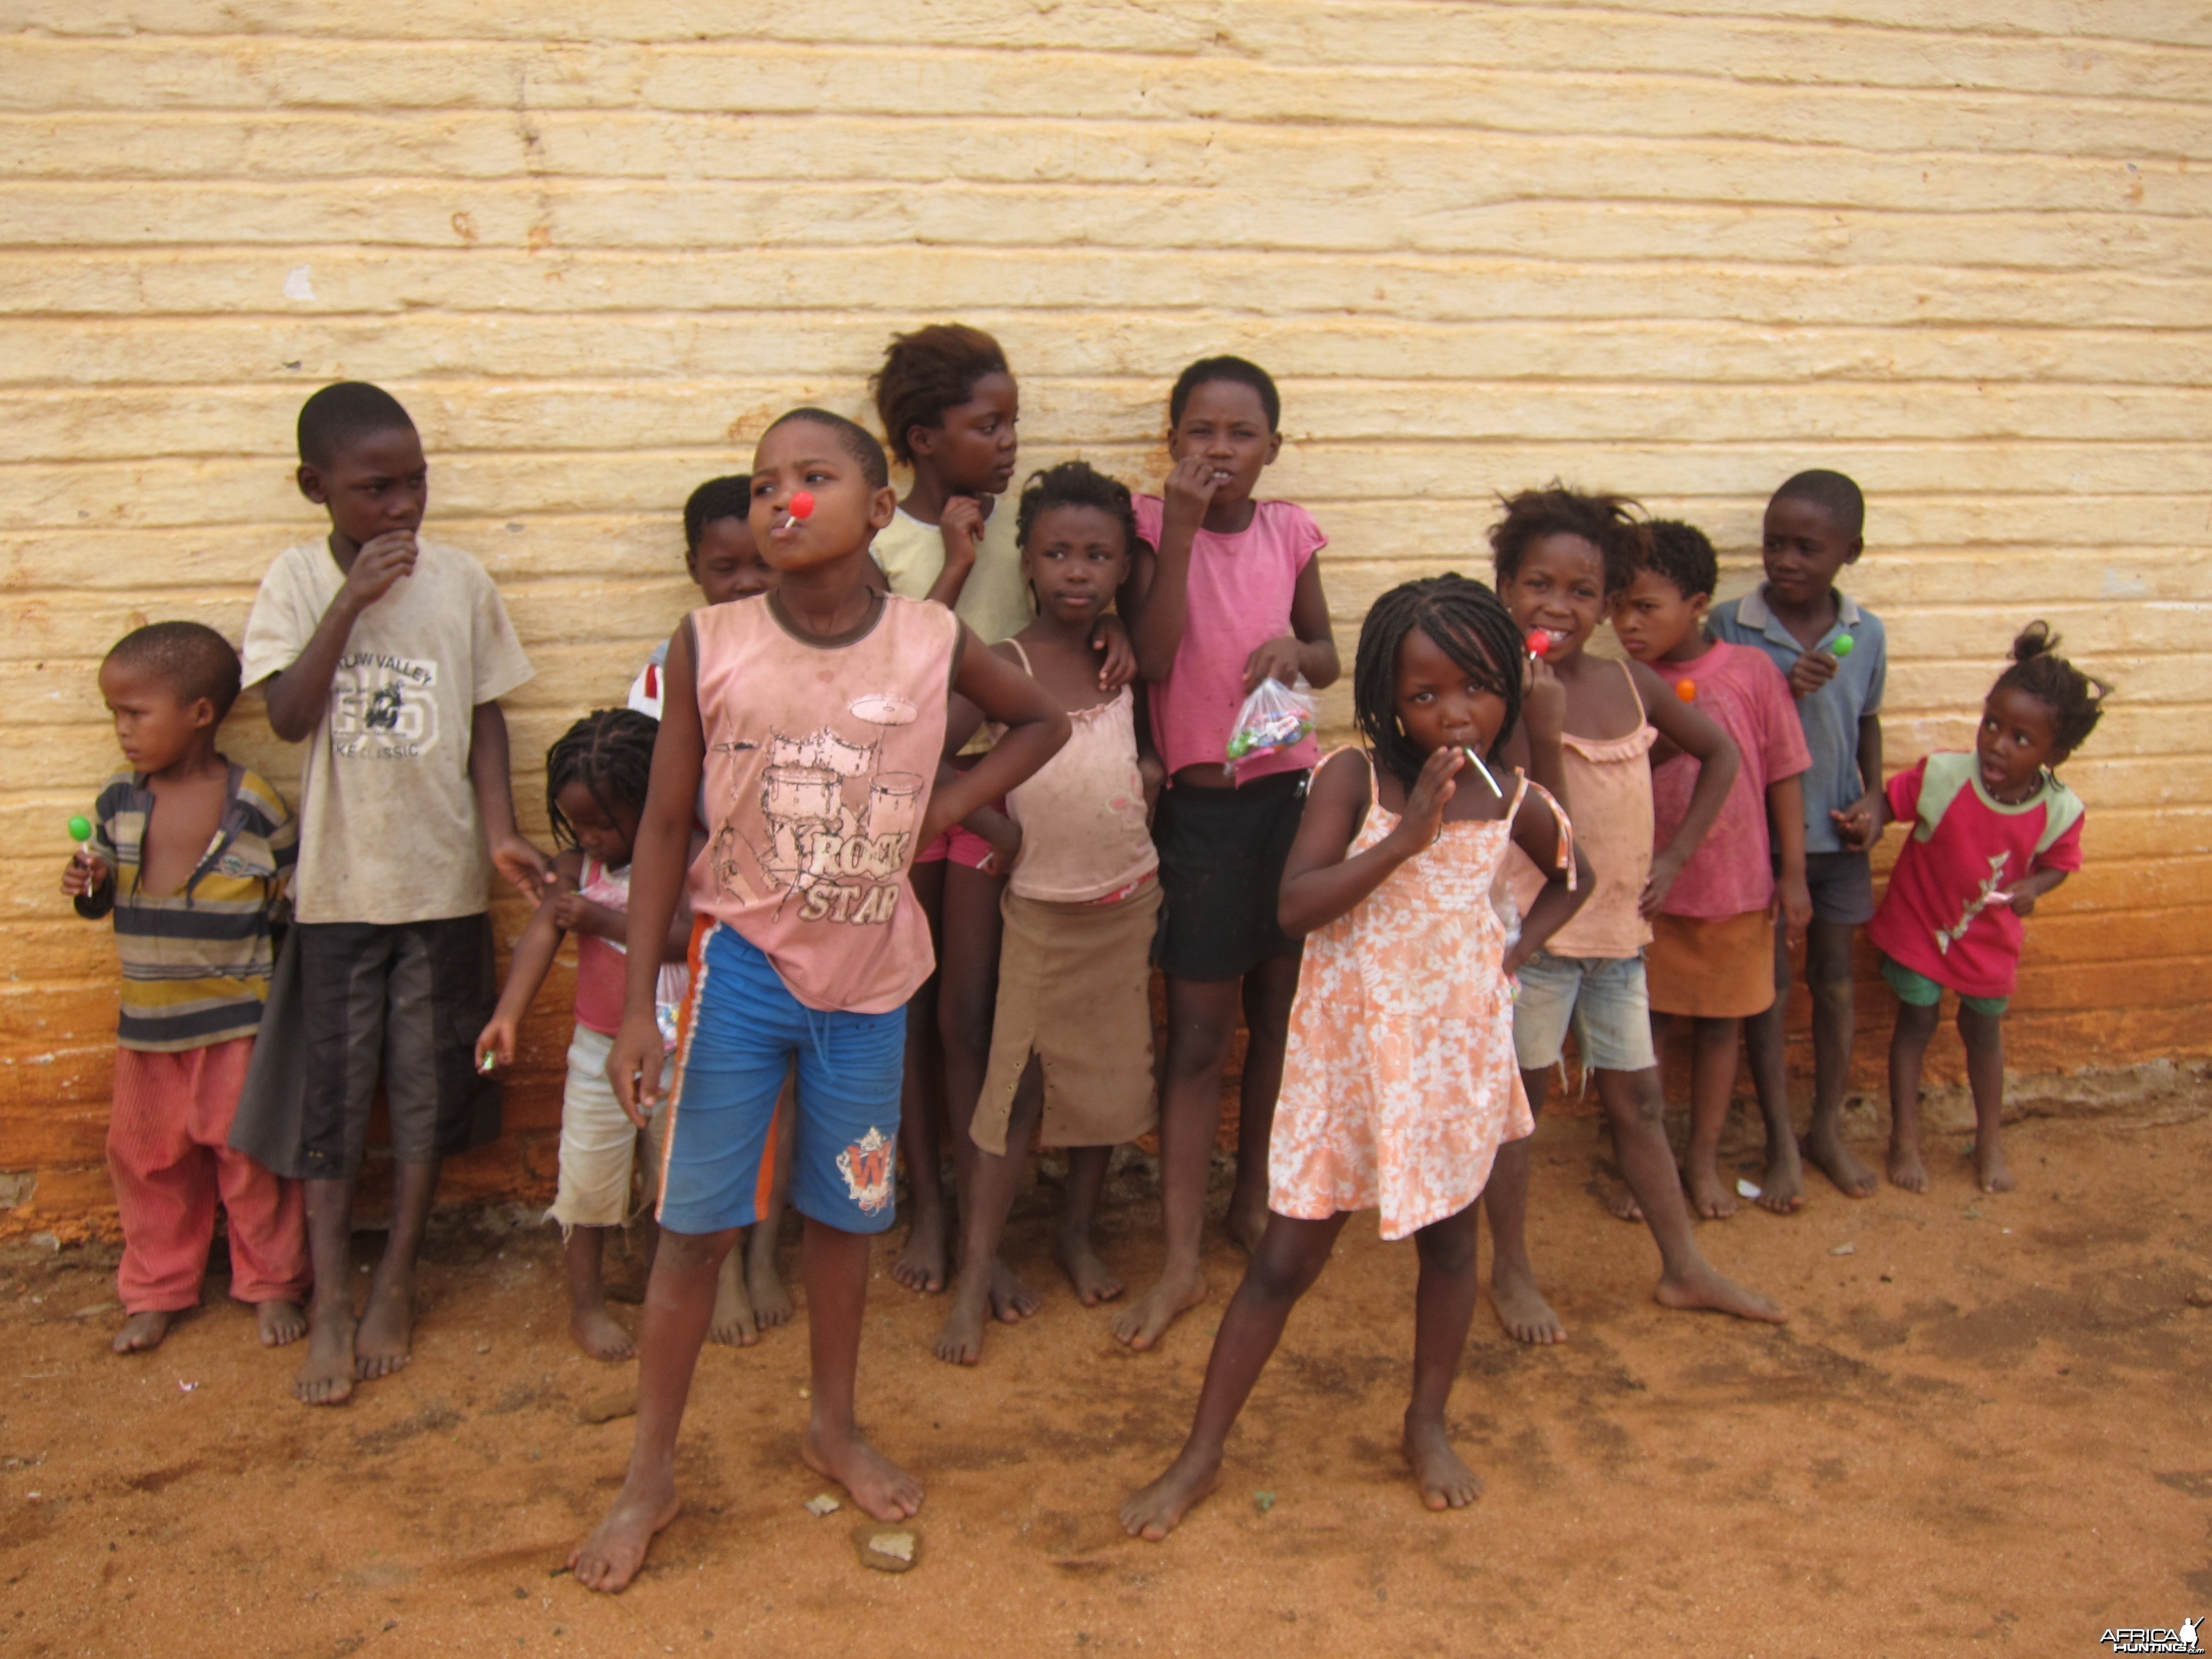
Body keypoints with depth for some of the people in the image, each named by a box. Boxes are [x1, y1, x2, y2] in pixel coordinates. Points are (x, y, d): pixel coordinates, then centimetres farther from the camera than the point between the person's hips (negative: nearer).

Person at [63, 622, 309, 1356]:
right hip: (147, 1021, 5)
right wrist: (88, 886, -11)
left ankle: (271, 1283, 24)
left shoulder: (258, 808, -12)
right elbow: (103, 898, 11)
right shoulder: (119, 800, 1)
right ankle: (157, 1289, 32)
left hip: (237, 1020, -4)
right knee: (146, 1156, 14)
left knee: (250, 1156, 6)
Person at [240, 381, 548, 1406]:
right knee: (333, 1090, 6)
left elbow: (486, 716, 2)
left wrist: (501, 832, -9)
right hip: (339, 881, -1)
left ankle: (395, 1282, 25)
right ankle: (331, 1302, 17)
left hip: (442, 875, 1)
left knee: (428, 1086, 9)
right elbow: (289, 716, -15)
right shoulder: (298, 581, -5)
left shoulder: (460, 580, -3)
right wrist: (351, 600, -22)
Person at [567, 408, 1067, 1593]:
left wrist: (947, 803, -3)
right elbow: (664, 826, -5)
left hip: (868, 978, 2)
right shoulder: (710, 647, -11)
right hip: (742, 964, -1)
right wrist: (638, 1004, -7)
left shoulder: (935, 644, -8)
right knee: (697, 1223, 5)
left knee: (845, 1214, 16)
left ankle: (835, 1428, 39)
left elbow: (1040, 720, 11)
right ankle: (649, 1476, 24)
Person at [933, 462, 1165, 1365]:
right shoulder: (1005, 665, -13)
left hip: (1129, 898, 4)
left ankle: (1079, 1233, 33)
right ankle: (974, 1278, 6)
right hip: (1041, 908, -4)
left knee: (1108, 1075, 14)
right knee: (1014, 1087, -2)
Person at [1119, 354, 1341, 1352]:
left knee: (1276, 1014, 14)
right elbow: (1152, 661, -17)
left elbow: (1328, 658, 13)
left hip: (1291, 792, 3)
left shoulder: (1289, 531, 4)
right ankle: (1181, 1261, 6)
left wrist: (1297, 648, -10)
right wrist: (1182, 530, -21)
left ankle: (1253, 1198, 33)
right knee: (1197, 1035, -1)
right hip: (1200, 802, -3)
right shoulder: (1154, 524, -5)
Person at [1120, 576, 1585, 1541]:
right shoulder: (1355, 777, -12)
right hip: (1346, 1051, -3)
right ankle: (1202, 1452, 16)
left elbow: (1571, 878, 20)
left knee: (1448, 1241, 16)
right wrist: (1407, 836, -25)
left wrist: (1521, 950, 4)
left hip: (1455, 1051, 3)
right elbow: (1296, 904, -22)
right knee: (1286, 1257, 2)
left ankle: (1428, 1423, 38)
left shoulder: (1515, 804, -1)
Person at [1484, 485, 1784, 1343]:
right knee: (1518, 1097, 7)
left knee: (1637, 1100, 16)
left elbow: (1719, 754, 17)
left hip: (1619, 929, 5)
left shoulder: (1631, 685, 3)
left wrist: (1674, 857, 9)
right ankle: (1511, 1273, 23)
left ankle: (1684, 1268, 29)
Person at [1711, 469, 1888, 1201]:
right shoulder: (1728, 625, -12)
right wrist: (1780, 691, -24)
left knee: (1834, 978, 14)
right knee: (1769, 984, 6)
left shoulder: (1866, 633, -2)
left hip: (1836, 836, 3)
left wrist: (1872, 797, -2)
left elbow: (1867, 722, 12)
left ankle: (1827, 1128, 30)